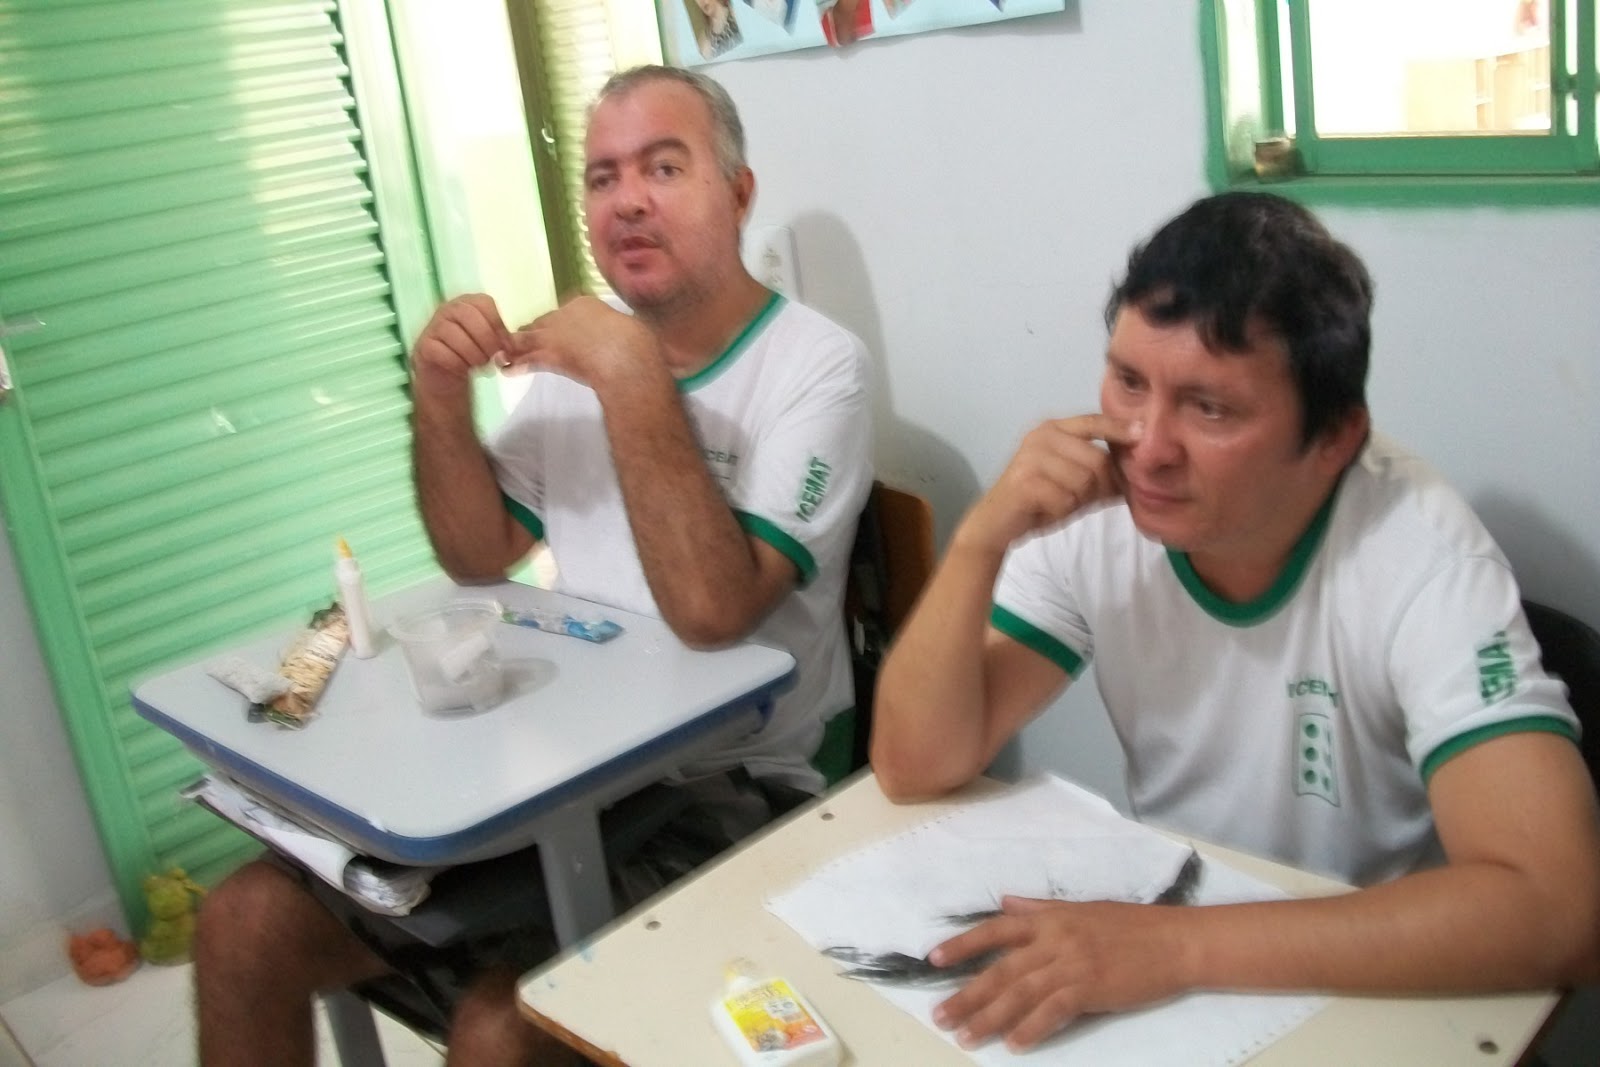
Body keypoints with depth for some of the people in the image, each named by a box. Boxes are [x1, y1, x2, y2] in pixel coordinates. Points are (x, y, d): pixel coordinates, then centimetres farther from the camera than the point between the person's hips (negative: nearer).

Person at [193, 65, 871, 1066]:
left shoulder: (815, 363, -11)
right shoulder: (582, 347, 10)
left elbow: (713, 607, -24)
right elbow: (480, 555, 12)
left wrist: (632, 378, -24)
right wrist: (441, 396, -4)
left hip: (720, 794, -6)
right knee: (245, 928, 0)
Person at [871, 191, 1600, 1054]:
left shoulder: (1418, 556, -20)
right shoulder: (1094, 515, -11)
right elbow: (915, 770, -10)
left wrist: (1178, 942, -35)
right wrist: (980, 539, -24)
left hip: (1371, 999, -3)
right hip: (1151, 947, 3)